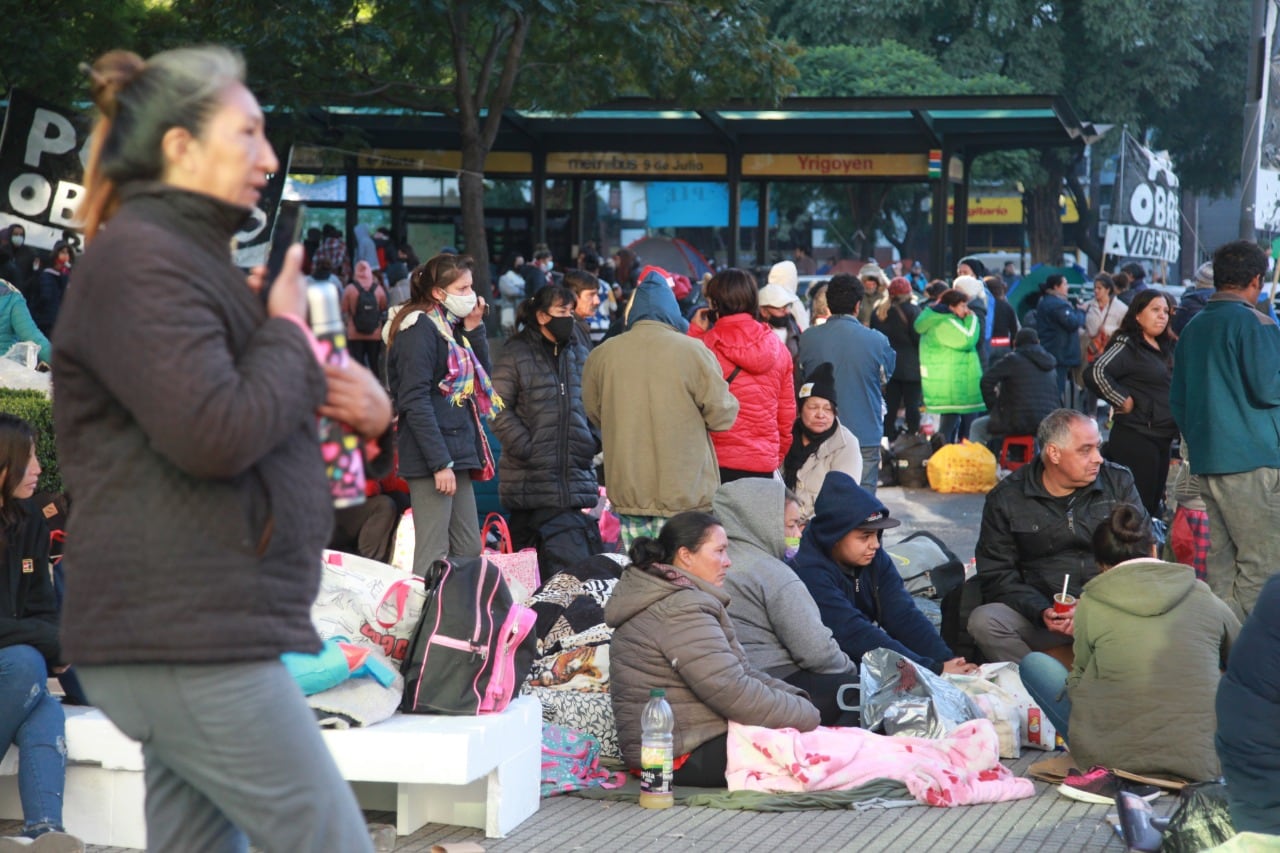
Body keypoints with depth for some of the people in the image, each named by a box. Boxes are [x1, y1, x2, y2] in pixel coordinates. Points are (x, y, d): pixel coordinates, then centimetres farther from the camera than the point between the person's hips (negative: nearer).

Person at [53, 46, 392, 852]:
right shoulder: (138, 262, -11)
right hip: (183, 636, -10)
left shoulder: (193, 257, 22)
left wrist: (363, 407, 6)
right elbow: (216, 436, -23)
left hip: (195, 628, 10)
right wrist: (287, 332, -7)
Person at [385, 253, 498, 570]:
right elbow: (415, 401, -18)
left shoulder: (450, 327, 17)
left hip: (457, 452, 10)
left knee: (469, 549, 11)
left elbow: (481, 376, 20)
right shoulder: (419, 329, -11)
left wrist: (474, 327, 8)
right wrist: (440, 463, -22)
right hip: (431, 459, -10)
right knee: (433, 555, -11)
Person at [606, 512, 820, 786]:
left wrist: (795, 697, 3)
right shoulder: (679, 611, -17)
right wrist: (805, 715, -13)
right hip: (688, 758, -11)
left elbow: (741, 671, 17)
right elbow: (732, 691, -23)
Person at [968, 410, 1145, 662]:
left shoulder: (1119, 482, 7)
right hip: (1042, 610, -1)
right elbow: (997, 575, 1)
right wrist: (1041, 612, -18)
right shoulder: (1006, 499, 2)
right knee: (983, 620, -29)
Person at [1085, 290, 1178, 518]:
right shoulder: (1127, 345, -10)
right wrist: (1124, 401, -18)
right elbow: (1096, 372, -26)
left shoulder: (1166, 348, 16)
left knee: (1154, 506, 13)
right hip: (1135, 438, -9)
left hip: (1162, 439, 9)